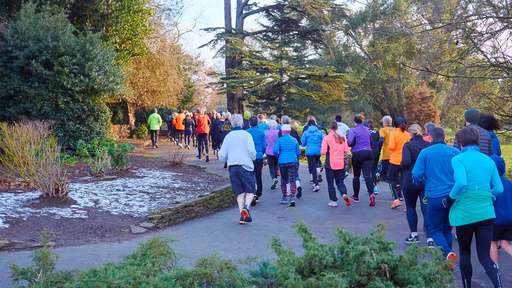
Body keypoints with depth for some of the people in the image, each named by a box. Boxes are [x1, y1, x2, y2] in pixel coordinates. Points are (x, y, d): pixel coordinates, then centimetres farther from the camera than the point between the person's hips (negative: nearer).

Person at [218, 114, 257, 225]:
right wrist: (253, 158, 9)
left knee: (239, 192, 9)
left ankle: (242, 215, 1)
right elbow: (252, 151, -12)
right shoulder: (246, 135, -2)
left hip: (232, 167, 4)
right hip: (245, 166, -3)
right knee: (250, 191, 4)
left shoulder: (228, 136, 9)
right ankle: (246, 207, -22)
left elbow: (222, 156, 6)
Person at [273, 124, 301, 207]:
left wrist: (278, 156, 7)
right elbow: (298, 153, 7)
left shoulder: (279, 140, -3)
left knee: (284, 180, 13)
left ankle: (285, 197, 22)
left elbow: (275, 151, -13)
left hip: (282, 162, -1)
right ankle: (292, 198, -14)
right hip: (293, 162, 1)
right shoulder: (294, 140, 4)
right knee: (292, 180, -2)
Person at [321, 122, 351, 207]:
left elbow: (323, 152, -14)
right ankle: (344, 194, -11)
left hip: (330, 164, -3)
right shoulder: (342, 138, 3)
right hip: (341, 164, 3)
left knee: (330, 183, 9)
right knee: (340, 181, 15)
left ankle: (333, 201, 11)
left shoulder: (326, 138, -10)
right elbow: (346, 150, 3)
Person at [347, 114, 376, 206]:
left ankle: (356, 196, 23)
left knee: (356, 176, 12)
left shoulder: (353, 130, -6)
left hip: (357, 154, -3)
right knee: (367, 175, -7)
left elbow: (350, 142, -17)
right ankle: (371, 194, -28)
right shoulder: (367, 130, 11)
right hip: (368, 153, 3)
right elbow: (371, 142, 18)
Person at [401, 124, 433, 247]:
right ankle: (430, 238, -5)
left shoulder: (408, 145, -9)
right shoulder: (428, 145, 2)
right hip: (426, 182, 3)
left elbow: (406, 162, -21)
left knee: (410, 207, 16)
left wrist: (401, 165, 0)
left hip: (410, 181, -3)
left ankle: (414, 234, 19)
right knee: (426, 209, 2)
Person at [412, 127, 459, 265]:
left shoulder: (425, 153, -5)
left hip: (434, 197, -3)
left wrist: (422, 181, 14)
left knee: (435, 230, 11)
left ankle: (447, 253, -14)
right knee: (447, 229, 18)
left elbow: (416, 175, -9)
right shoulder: (455, 152, 0)